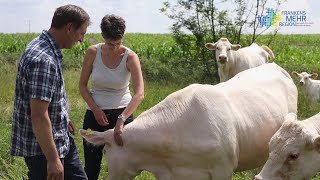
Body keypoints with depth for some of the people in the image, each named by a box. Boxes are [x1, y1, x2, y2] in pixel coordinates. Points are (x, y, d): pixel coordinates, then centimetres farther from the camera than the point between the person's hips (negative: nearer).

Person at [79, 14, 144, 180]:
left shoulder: (130, 57, -13)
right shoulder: (93, 52, -8)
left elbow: (139, 94, -23)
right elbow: (82, 85, 2)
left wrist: (121, 120, -33)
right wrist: (95, 109, -12)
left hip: (123, 113, -1)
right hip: (95, 114, 1)